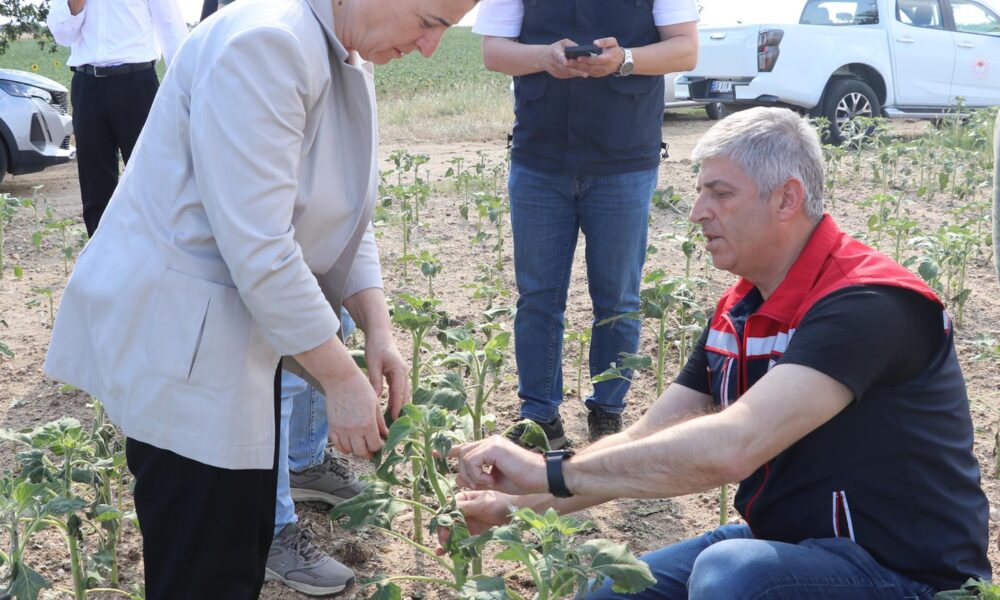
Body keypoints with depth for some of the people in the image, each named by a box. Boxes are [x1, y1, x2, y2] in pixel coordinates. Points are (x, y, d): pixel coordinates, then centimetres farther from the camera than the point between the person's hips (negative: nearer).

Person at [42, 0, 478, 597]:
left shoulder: (350, 64, 6)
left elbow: (347, 218, 12)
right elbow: (259, 253, -28)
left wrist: (378, 329, -1)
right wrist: (341, 378, -19)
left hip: (241, 333, 10)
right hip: (175, 344, -9)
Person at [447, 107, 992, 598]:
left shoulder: (865, 305, -24)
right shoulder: (737, 311, 5)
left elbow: (730, 447, -35)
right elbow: (645, 441, 7)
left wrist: (552, 472, -29)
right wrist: (513, 503, -2)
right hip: (779, 540, 8)